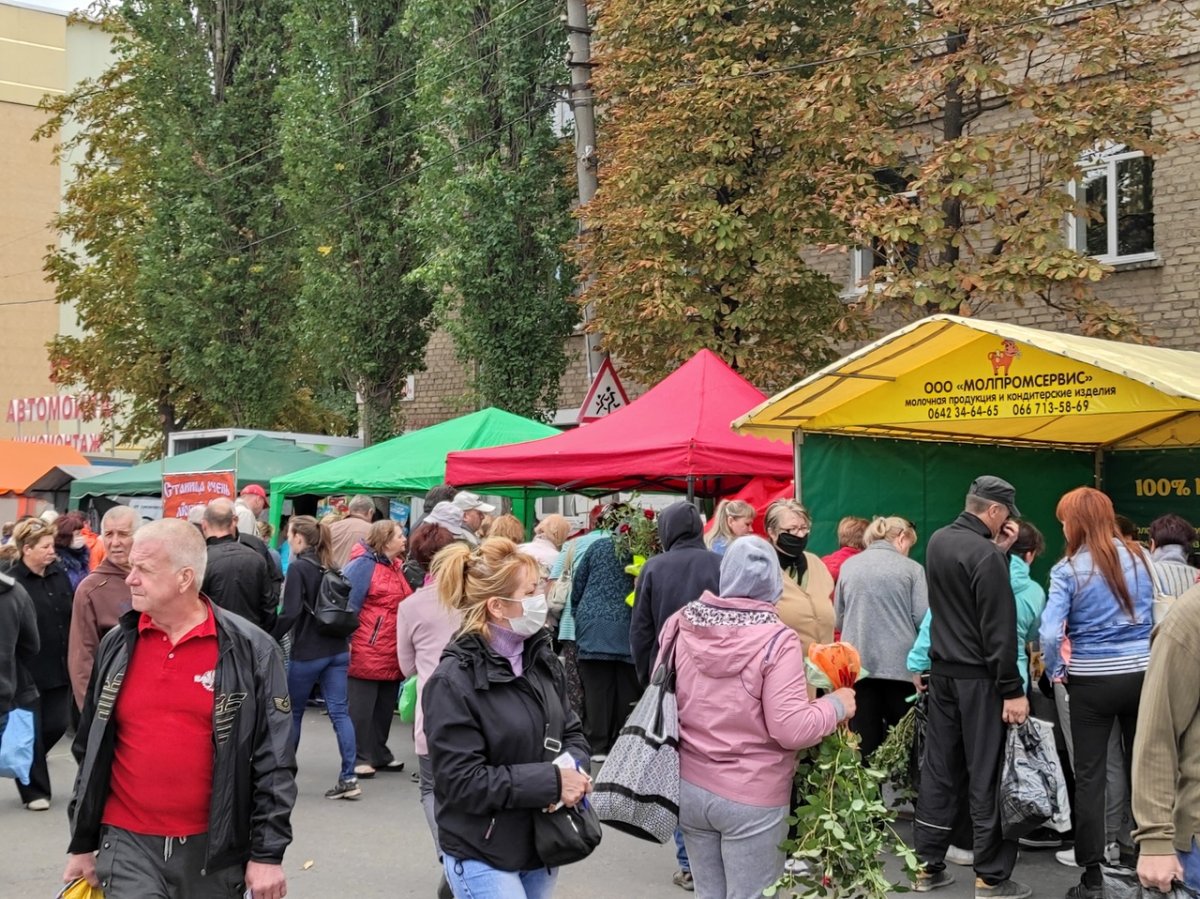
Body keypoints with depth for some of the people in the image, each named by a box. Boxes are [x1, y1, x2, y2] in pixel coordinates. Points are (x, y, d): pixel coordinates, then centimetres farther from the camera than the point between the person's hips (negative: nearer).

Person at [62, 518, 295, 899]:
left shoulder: (249, 650, -8)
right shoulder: (117, 645, 3)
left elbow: (274, 761, -7)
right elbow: (91, 751, 12)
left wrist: (268, 853, -9)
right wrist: (82, 844, 13)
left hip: (214, 849, -2)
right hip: (128, 844, 2)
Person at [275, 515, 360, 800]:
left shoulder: (298, 568, -12)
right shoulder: (330, 567, 9)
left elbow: (290, 613, -18)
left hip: (307, 653, -6)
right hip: (337, 649, 6)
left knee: (292, 712, 11)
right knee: (339, 712, 2)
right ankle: (348, 778, -4)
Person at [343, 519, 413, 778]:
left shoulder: (397, 567, 15)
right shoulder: (364, 564, -10)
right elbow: (349, 603, -12)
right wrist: (348, 640, -16)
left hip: (392, 654, 8)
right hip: (367, 651, -8)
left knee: (385, 706, 16)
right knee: (361, 707, 2)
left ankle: (380, 753, 26)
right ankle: (361, 757, 9)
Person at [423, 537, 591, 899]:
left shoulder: (542, 658, 4)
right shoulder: (452, 682, -17)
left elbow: (571, 732, 12)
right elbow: (462, 781, -19)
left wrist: (574, 767, -11)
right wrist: (552, 781, -21)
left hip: (543, 845, 7)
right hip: (482, 856, -7)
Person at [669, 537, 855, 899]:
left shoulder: (681, 625, -3)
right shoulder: (777, 640, -17)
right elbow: (791, 729, -19)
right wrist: (836, 705, -2)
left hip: (689, 787, 5)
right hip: (752, 799, -4)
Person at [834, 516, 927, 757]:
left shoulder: (848, 566, 8)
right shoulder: (911, 568, -1)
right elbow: (923, 618, -4)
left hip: (857, 664, 3)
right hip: (900, 663, -2)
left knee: (864, 744, 3)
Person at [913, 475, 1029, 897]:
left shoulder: (938, 541, 6)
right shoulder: (985, 554, -19)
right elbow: (999, 628, -20)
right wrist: (1013, 689, -16)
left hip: (942, 670, 8)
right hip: (979, 676, -8)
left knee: (938, 769, 12)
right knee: (987, 775, 0)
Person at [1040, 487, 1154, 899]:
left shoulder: (1068, 570, -11)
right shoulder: (1137, 559, 1)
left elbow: (1050, 633, -19)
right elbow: (1155, 617, 10)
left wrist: (1056, 670, -2)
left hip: (1092, 681, -4)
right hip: (1142, 675, 4)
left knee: (1090, 776, 4)